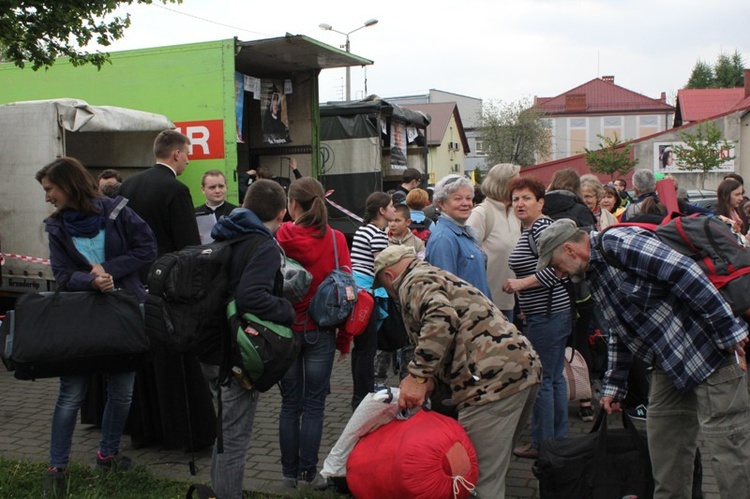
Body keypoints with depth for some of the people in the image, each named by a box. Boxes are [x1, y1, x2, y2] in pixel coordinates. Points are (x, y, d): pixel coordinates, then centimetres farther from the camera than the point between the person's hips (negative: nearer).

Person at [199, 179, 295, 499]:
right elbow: (251, 298, -31)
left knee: (226, 431, 24)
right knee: (235, 438, 4)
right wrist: (287, 311, -18)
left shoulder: (225, 239, 10)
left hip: (212, 351, 9)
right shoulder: (264, 248, -18)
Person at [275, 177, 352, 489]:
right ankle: (309, 472, 13)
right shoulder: (335, 239, -7)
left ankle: (290, 473, 20)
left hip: (284, 330, 1)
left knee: (290, 404, 13)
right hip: (321, 332, 0)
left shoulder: (278, 239, -9)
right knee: (314, 404, 9)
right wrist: (344, 339, 4)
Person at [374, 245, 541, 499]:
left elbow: (442, 319, -21)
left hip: (493, 379, -10)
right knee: (494, 466, 21)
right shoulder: (437, 276, 31)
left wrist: (418, 375, -19)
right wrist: (428, 378, 16)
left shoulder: (415, 281, 0)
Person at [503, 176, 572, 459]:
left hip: (547, 314, -11)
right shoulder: (529, 229, 16)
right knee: (555, 377, 15)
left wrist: (521, 283, -18)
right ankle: (559, 439, 25)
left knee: (541, 380, -3)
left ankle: (542, 444, 7)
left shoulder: (541, 228, -15)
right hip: (553, 312, 11)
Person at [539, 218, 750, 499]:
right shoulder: (594, 274, 13)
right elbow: (620, 334, 22)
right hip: (670, 364, 10)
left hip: (709, 350, -10)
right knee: (663, 436, 15)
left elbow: (687, 275, -24)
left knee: (726, 442, -5)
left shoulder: (618, 243, -18)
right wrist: (614, 387, 21)